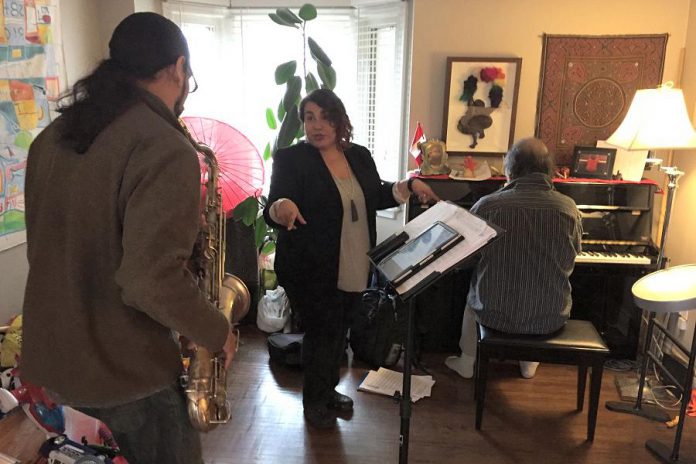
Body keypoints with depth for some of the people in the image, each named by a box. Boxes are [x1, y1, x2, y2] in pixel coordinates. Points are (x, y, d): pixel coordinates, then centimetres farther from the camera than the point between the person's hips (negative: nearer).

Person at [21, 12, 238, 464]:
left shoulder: (54, 135, 4)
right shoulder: (166, 150, -23)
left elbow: (48, 245, 12)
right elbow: (152, 282, -30)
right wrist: (217, 332, -14)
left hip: (52, 354, 8)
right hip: (124, 367, -7)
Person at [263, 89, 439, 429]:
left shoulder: (360, 156, 5)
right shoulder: (290, 159, -11)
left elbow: (376, 197, 17)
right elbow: (271, 210, -20)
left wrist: (409, 186, 4)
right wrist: (282, 207, -42)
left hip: (354, 269, 6)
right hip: (311, 270, -6)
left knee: (338, 332, 19)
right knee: (321, 333, 3)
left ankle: (328, 390, 40)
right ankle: (314, 401, 25)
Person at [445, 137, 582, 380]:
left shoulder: (487, 205, -15)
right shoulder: (568, 207, -9)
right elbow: (569, 260, 8)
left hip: (495, 313, -2)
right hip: (551, 319, 2)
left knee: (473, 296, 33)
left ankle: (467, 363, 42)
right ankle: (529, 363, 46)